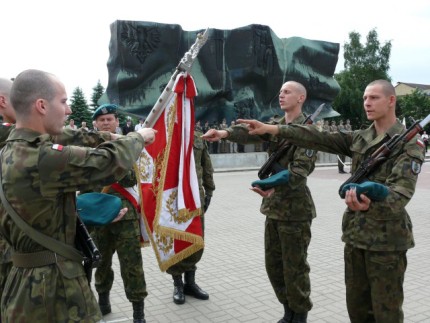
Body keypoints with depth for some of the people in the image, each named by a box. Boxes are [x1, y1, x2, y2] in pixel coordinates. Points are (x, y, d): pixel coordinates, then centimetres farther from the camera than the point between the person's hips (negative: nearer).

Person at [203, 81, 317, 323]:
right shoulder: (275, 126, 12)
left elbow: (302, 167, -22)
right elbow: (251, 132, -7)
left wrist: (276, 186, -38)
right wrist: (225, 133, -26)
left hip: (295, 207, -7)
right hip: (273, 205, 7)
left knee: (295, 266, 2)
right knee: (273, 264, 14)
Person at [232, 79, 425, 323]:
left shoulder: (410, 144, -9)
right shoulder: (360, 139, 9)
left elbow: (401, 192, -23)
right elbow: (319, 139, 0)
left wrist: (371, 204, -45)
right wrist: (272, 129, -9)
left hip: (387, 239, -6)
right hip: (355, 234, 6)